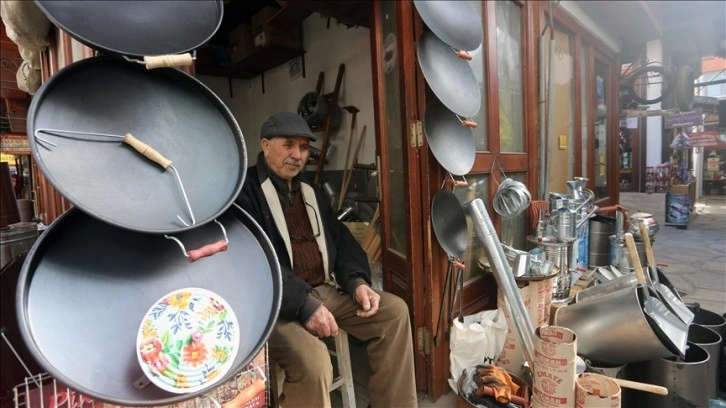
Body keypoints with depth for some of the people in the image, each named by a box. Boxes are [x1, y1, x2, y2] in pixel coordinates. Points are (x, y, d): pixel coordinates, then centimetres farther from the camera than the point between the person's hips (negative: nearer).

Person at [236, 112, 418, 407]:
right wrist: (304, 303, -26)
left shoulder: (312, 191, 18)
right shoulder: (244, 190, -8)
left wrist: (357, 280, -3)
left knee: (394, 310, -3)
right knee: (313, 360, -32)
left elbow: (340, 239, 16)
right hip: (275, 303, -7)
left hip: (324, 290, 8)